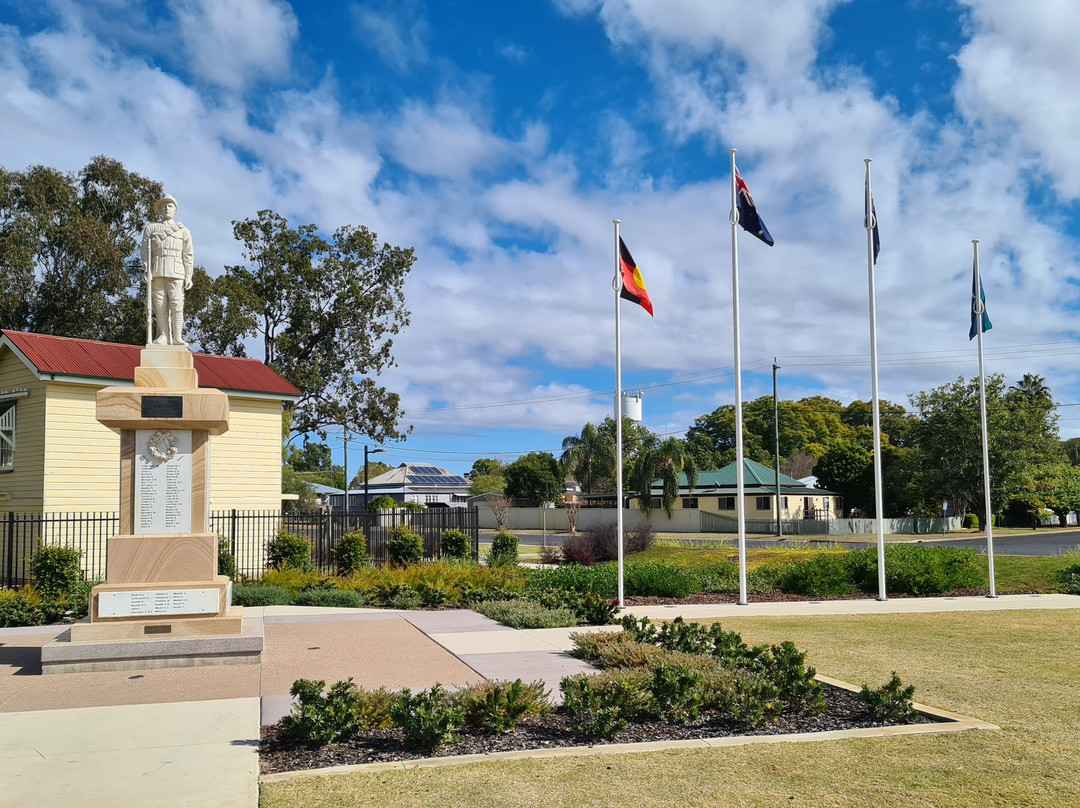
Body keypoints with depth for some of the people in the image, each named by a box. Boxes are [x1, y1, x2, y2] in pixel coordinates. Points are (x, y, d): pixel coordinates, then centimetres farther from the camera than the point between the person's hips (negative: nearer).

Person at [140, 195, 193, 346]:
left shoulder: (183, 230, 17)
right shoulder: (151, 227, 17)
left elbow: (188, 255, 11)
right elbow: (145, 249, 10)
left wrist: (188, 276, 2)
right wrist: (146, 269, -4)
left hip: (176, 272, -1)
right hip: (157, 272, 1)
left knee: (177, 304, -10)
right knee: (159, 304, -5)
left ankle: (177, 337, -10)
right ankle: (163, 336, -4)